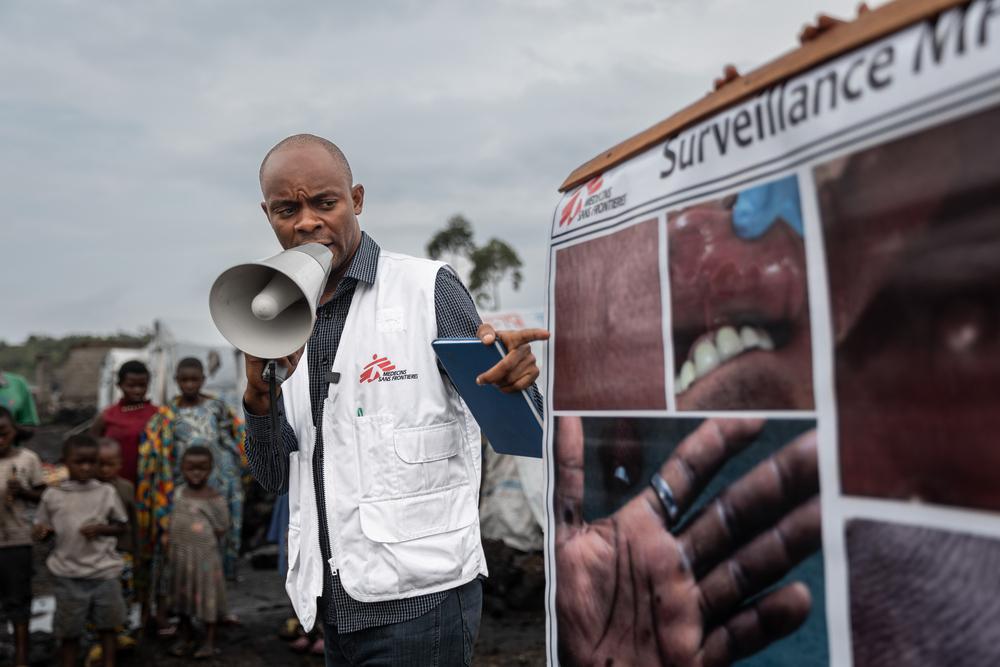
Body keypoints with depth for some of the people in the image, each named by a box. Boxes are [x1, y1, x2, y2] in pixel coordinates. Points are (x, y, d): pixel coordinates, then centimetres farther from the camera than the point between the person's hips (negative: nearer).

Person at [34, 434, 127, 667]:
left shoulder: (107, 492, -5)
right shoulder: (52, 495, -4)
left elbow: (121, 526, 3)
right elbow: (42, 526, 6)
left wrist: (100, 528, -15)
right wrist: (43, 531, -16)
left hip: (104, 572, 0)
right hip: (68, 574, 0)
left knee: (107, 624, 14)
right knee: (69, 629, 12)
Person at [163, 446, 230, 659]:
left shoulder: (216, 499, -13)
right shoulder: (178, 493, 3)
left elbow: (221, 530, -8)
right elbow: (174, 522, 11)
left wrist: (204, 542, -11)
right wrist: (172, 548, 7)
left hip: (204, 556, -5)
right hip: (180, 554, 5)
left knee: (207, 596, 4)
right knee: (182, 595, 16)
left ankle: (209, 640, 17)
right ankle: (184, 636, 32)